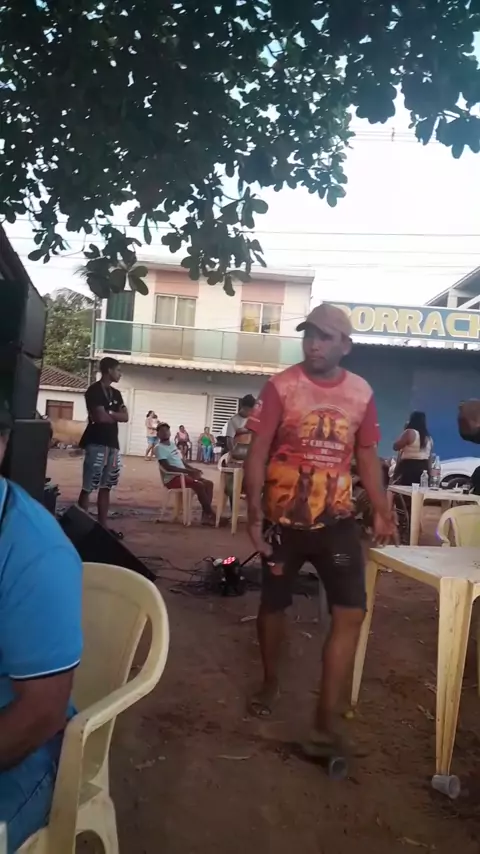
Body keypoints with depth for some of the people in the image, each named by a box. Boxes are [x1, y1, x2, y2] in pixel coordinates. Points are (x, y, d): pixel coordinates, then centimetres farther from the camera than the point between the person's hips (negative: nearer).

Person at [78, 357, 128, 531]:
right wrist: (115, 415, 3)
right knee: (88, 487, -6)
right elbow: (100, 417, -16)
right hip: (96, 444, -8)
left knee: (106, 487, 9)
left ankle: (102, 526, 14)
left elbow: (125, 417, 8)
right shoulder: (94, 390, -6)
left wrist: (109, 414, -8)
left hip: (112, 444, 8)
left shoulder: (116, 394, 18)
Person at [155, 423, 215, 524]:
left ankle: (206, 515, -11)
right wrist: (188, 471, -23)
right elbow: (167, 467, -20)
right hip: (172, 478, -9)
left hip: (183, 475, 9)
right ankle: (210, 514, -14)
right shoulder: (159, 447, -10)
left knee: (208, 483, -4)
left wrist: (193, 469, 2)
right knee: (199, 485, -25)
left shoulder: (173, 444, 17)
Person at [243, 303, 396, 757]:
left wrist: (382, 510, 3)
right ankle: (270, 683, 42)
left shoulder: (362, 393, 1)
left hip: (337, 520, 2)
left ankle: (325, 722, 8)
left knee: (351, 613, -6)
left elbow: (367, 456, 10)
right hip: (284, 520, -2)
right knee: (273, 604, 14)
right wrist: (254, 514, -19)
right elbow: (257, 452, -10)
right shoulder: (280, 387, -8)